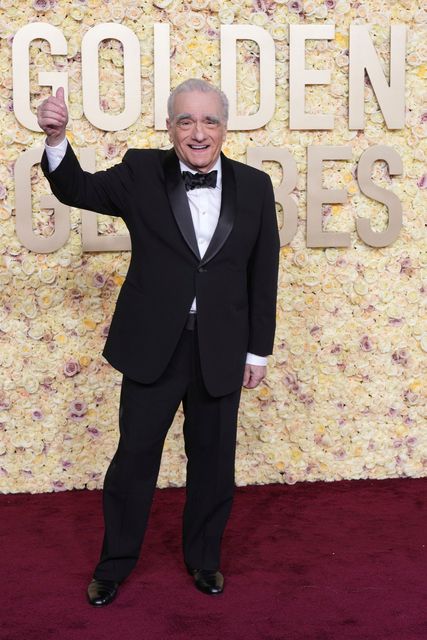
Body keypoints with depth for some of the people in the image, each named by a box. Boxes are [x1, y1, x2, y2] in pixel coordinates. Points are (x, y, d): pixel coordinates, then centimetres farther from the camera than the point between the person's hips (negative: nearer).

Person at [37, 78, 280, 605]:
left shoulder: (254, 186, 0)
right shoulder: (141, 172, -2)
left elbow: (263, 276, 2)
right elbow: (78, 190, 0)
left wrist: (258, 350, 3)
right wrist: (56, 139, -21)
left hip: (221, 352, 1)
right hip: (152, 348, -1)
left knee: (212, 460, 14)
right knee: (134, 456, 9)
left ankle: (204, 558, 37)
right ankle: (114, 563, 31)